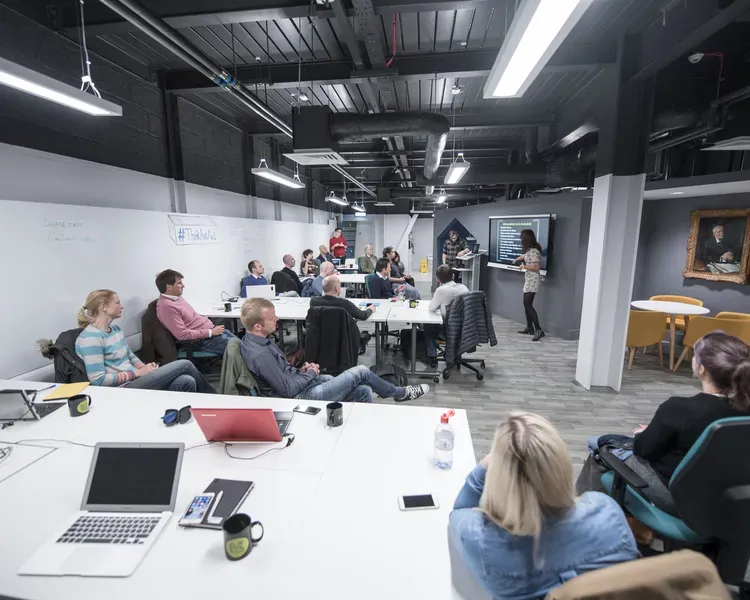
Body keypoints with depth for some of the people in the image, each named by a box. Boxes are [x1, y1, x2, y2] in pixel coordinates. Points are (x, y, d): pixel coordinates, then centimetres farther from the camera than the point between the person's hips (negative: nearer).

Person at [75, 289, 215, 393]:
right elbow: (98, 380, -19)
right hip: (122, 389, -8)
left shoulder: (115, 330, 13)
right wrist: (137, 372, -15)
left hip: (134, 380, 8)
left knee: (187, 382, -18)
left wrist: (145, 368, -1)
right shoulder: (91, 337, -15)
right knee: (184, 365, -12)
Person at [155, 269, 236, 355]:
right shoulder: (167, 306, -20)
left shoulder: (176, 297, 7)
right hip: (202, 340, -9)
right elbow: (183, 334, -23)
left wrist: (212, 326, 9)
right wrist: (211, 332, -20)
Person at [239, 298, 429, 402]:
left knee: (364, 391, 4)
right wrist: (310, 373, -8)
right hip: (301, 396, -9)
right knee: (361, 372, -5)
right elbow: (289, 390, -23)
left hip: (301, 382, 9)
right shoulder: (260, 354, -27)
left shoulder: (255, 340, 4)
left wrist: (303, 370, 0)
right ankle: (399, 393, 19)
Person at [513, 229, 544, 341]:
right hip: (529, 279, 10)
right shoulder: (530, 250, 10)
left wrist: (524, 266, -11)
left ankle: (539, 330, -11)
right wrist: (516, 259, 52)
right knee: (527, 304, 11)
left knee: (528, 304, -12)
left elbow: (536, 267, -25)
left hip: (532, 280, -10)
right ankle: (530, 328, 17)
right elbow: (525, 256, 34)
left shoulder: (534, 251, -20)